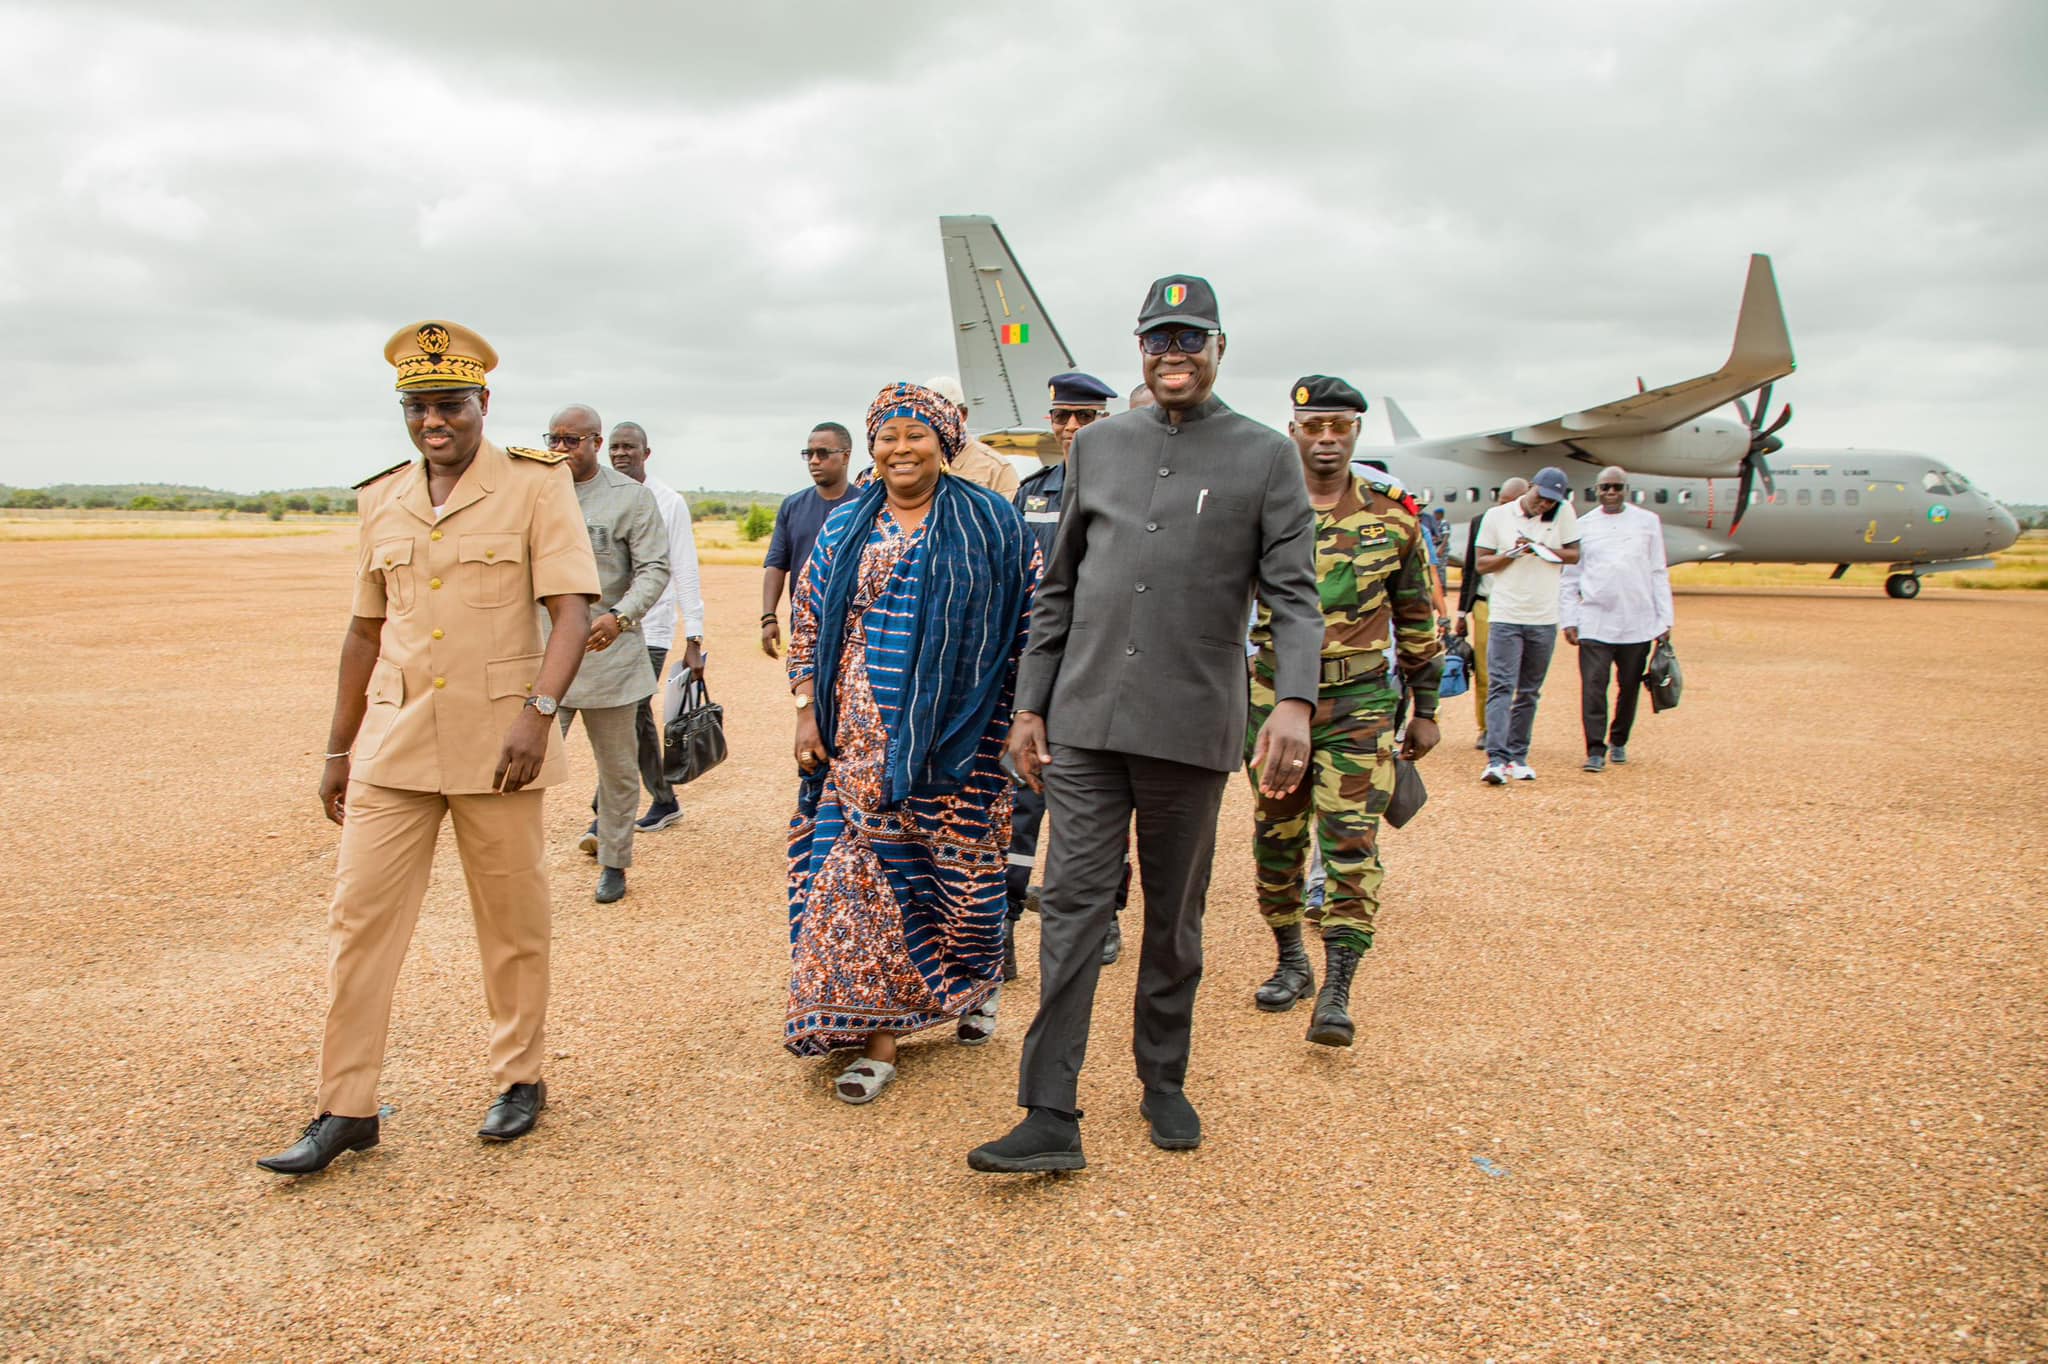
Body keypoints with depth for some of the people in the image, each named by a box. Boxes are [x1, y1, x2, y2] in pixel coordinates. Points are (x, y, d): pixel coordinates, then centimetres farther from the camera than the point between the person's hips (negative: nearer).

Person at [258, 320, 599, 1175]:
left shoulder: (535, 483, -3)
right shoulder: (382, 500, 11)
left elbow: (571, 608, -11)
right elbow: (366, 631, 16)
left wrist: (537, 711, -23)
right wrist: (337, 749, 16)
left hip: (497, 742, -4)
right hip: (394, 741, 4)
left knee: (513, 920, 7)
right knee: (359, 916, 5)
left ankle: (520, 1077, 26)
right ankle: (346, 1110, 17)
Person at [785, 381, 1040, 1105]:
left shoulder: (990, 524, 2)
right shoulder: (844, 529, 10)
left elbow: (1031, 621, 1)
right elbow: (808, 623, 10)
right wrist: (806, 712, 3)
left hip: (955, 738, -2)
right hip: (861, 739, 2)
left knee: (959, 866, 6)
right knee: (864, 869, -1)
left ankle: (978, 978, 37)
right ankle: (878, 1036, 9)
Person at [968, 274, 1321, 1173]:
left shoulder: (1266, 457, 2)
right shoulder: (1097, 447, 11)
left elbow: (1293, 594, -5)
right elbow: (1058, 589, 12)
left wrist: (1294, 703, -21)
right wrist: (1030, 705, 8)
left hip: (1191, 728, -2)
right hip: (1084, 721, 2)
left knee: (1175, 918, 11)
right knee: (1073, 904, -1)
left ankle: (1164, 1083, 30)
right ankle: (1051, 1116, 5)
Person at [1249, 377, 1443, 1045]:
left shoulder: (1393, 513, 2)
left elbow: (1418, 616, 10)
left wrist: (1424, 707, 10)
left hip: (1361, 701, -1)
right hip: (1273, 693, 1)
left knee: (1350, 839, -7)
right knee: (1275, 837, 9)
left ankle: (1336, 990, -2)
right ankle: (1291, 962, 27)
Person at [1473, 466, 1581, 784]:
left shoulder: (1563, 513, 4)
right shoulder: (1497, 516, 0)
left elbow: (1574, 555, 4)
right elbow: (1481, 563, 2)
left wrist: (1541, 549, -11)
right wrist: (1512, 554, -14)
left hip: (1544, 618, 2)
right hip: (1505, 617, -2)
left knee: (1529, 692, 8)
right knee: (1501, 687, -11)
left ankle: (1517, 757, 16)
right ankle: (1496, 759, -18)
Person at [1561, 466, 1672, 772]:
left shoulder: (1647, 522, 7)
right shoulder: (1583, 527, 7)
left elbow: (1659, 574, 8)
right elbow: (1569, 577, 8)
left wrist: (1664, 620, 4)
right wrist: (1568, 620, 1)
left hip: (1638, 623, 1)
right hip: (1594, 623, -1)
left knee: (1630, 687, 9)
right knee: (1593, 686, -9)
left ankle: (1618, 741, 26)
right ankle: (1595, 749, -5)